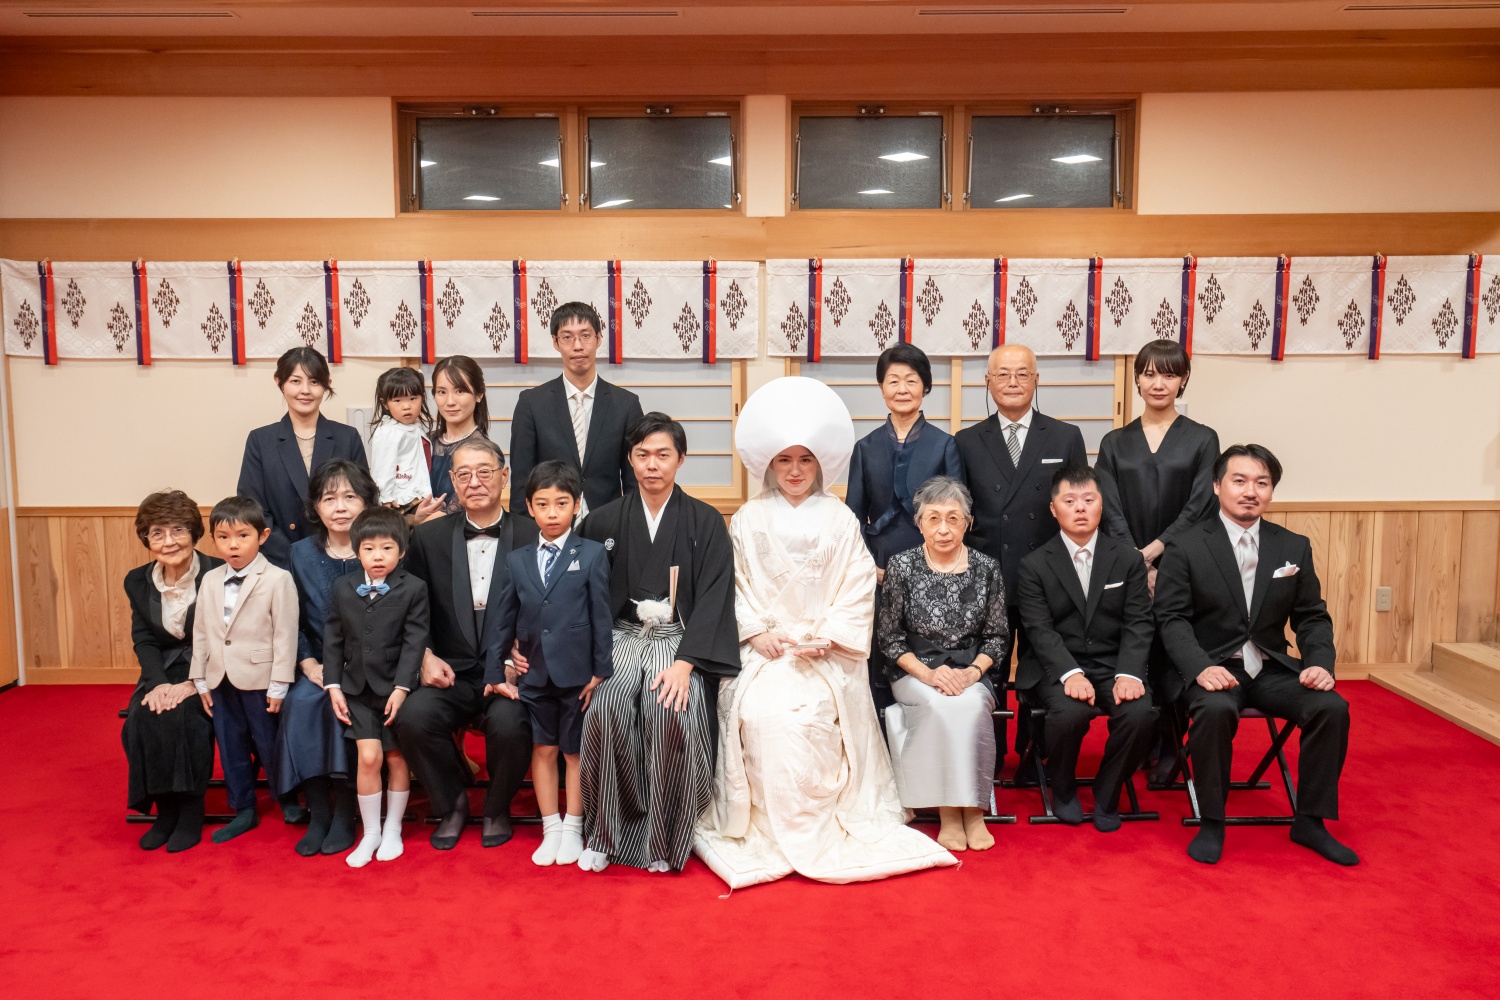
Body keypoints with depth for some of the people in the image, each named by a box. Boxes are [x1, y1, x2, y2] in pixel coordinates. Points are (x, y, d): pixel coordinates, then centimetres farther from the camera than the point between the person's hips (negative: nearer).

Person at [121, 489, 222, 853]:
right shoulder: (138, 581, 2)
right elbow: (143, 639, 4)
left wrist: (196, 683, -23)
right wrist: (158, 683, -14)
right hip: (164, 670, 5)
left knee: (181, 715, -30)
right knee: (142, 718, -22)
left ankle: (190, 810, -11)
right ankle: (165, 808, -5)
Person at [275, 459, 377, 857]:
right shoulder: (300, 554, 7)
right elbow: (293, 620, 7)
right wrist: (309, 664, -8)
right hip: (318, 665, 3)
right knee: (299, 702, -27)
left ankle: (344, 815, -14)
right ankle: (317, 812, -14)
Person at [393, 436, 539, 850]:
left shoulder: (531, 536, 0)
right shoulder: (429, 537, 8)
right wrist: (426, 656, -5)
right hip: (451, 674, 2)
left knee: (509, 724, -31)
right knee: (413, 717, -26)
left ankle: (497, 808, 4)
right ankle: (452, 803, 5)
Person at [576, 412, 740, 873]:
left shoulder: (706, 522, 4)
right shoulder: (604, 522, 9)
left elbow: (713, 598, -4)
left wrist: (685, 663, -17)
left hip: (682, 637, -1)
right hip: (622, 636, 2)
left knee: (671, 710, -31)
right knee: (606, 707, -29)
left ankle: (664, 840, -12)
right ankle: (606, 833, -11)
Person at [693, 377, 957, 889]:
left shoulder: (840, 520, 9)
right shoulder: (748, 520, 11)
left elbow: (857, 589, 3)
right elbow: (736, 585, 7)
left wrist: (825, 636, -9)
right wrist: (758, 632, -8)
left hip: (827, 651, -1)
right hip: (763, 648, 1)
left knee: (805, 712, -27)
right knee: (761, 712, -26)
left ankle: (814, 831, -11)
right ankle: (771, 830, -11)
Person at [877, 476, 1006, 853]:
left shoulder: (986, 568, 2)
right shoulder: (901, 566, -2)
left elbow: (997, 636, 6)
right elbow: (889, 637, 0)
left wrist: (972, 672, -12)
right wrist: (928, 673, -14)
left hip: (971, 674, 1)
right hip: (915, 674, -1)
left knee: (971, 705, -32)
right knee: (940, 706, -33)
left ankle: (974, 810, -16)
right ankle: (948, 812, -19)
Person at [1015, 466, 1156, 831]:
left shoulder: (1128, 560, 7)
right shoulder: (1034, 565, 1)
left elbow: (1138, 624, 0)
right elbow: (1041, 631, -8)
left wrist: (1129, 674, -18)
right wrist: (1071, 674, -25)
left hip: (1113, 666, 2)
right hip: (1057, 668, -2)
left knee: (1140, 713, -27)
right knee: (1070, 713, -32)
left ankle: (1106, 795, 1)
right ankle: (1063, 790, 1)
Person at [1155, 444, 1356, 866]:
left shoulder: (1294, 548, 9)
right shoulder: (1185, 548, -3)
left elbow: (1312, 617, 11)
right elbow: (1172, 618, -8)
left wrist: (1320, 663, -9)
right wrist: (1201, 667, -24)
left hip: (1272, 667, 4)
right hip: (1213, 667, -4)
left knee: (1332, 708, -21)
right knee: (1215, 710, -34)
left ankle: (1310, 821, -2)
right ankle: (1212, 823, -14)